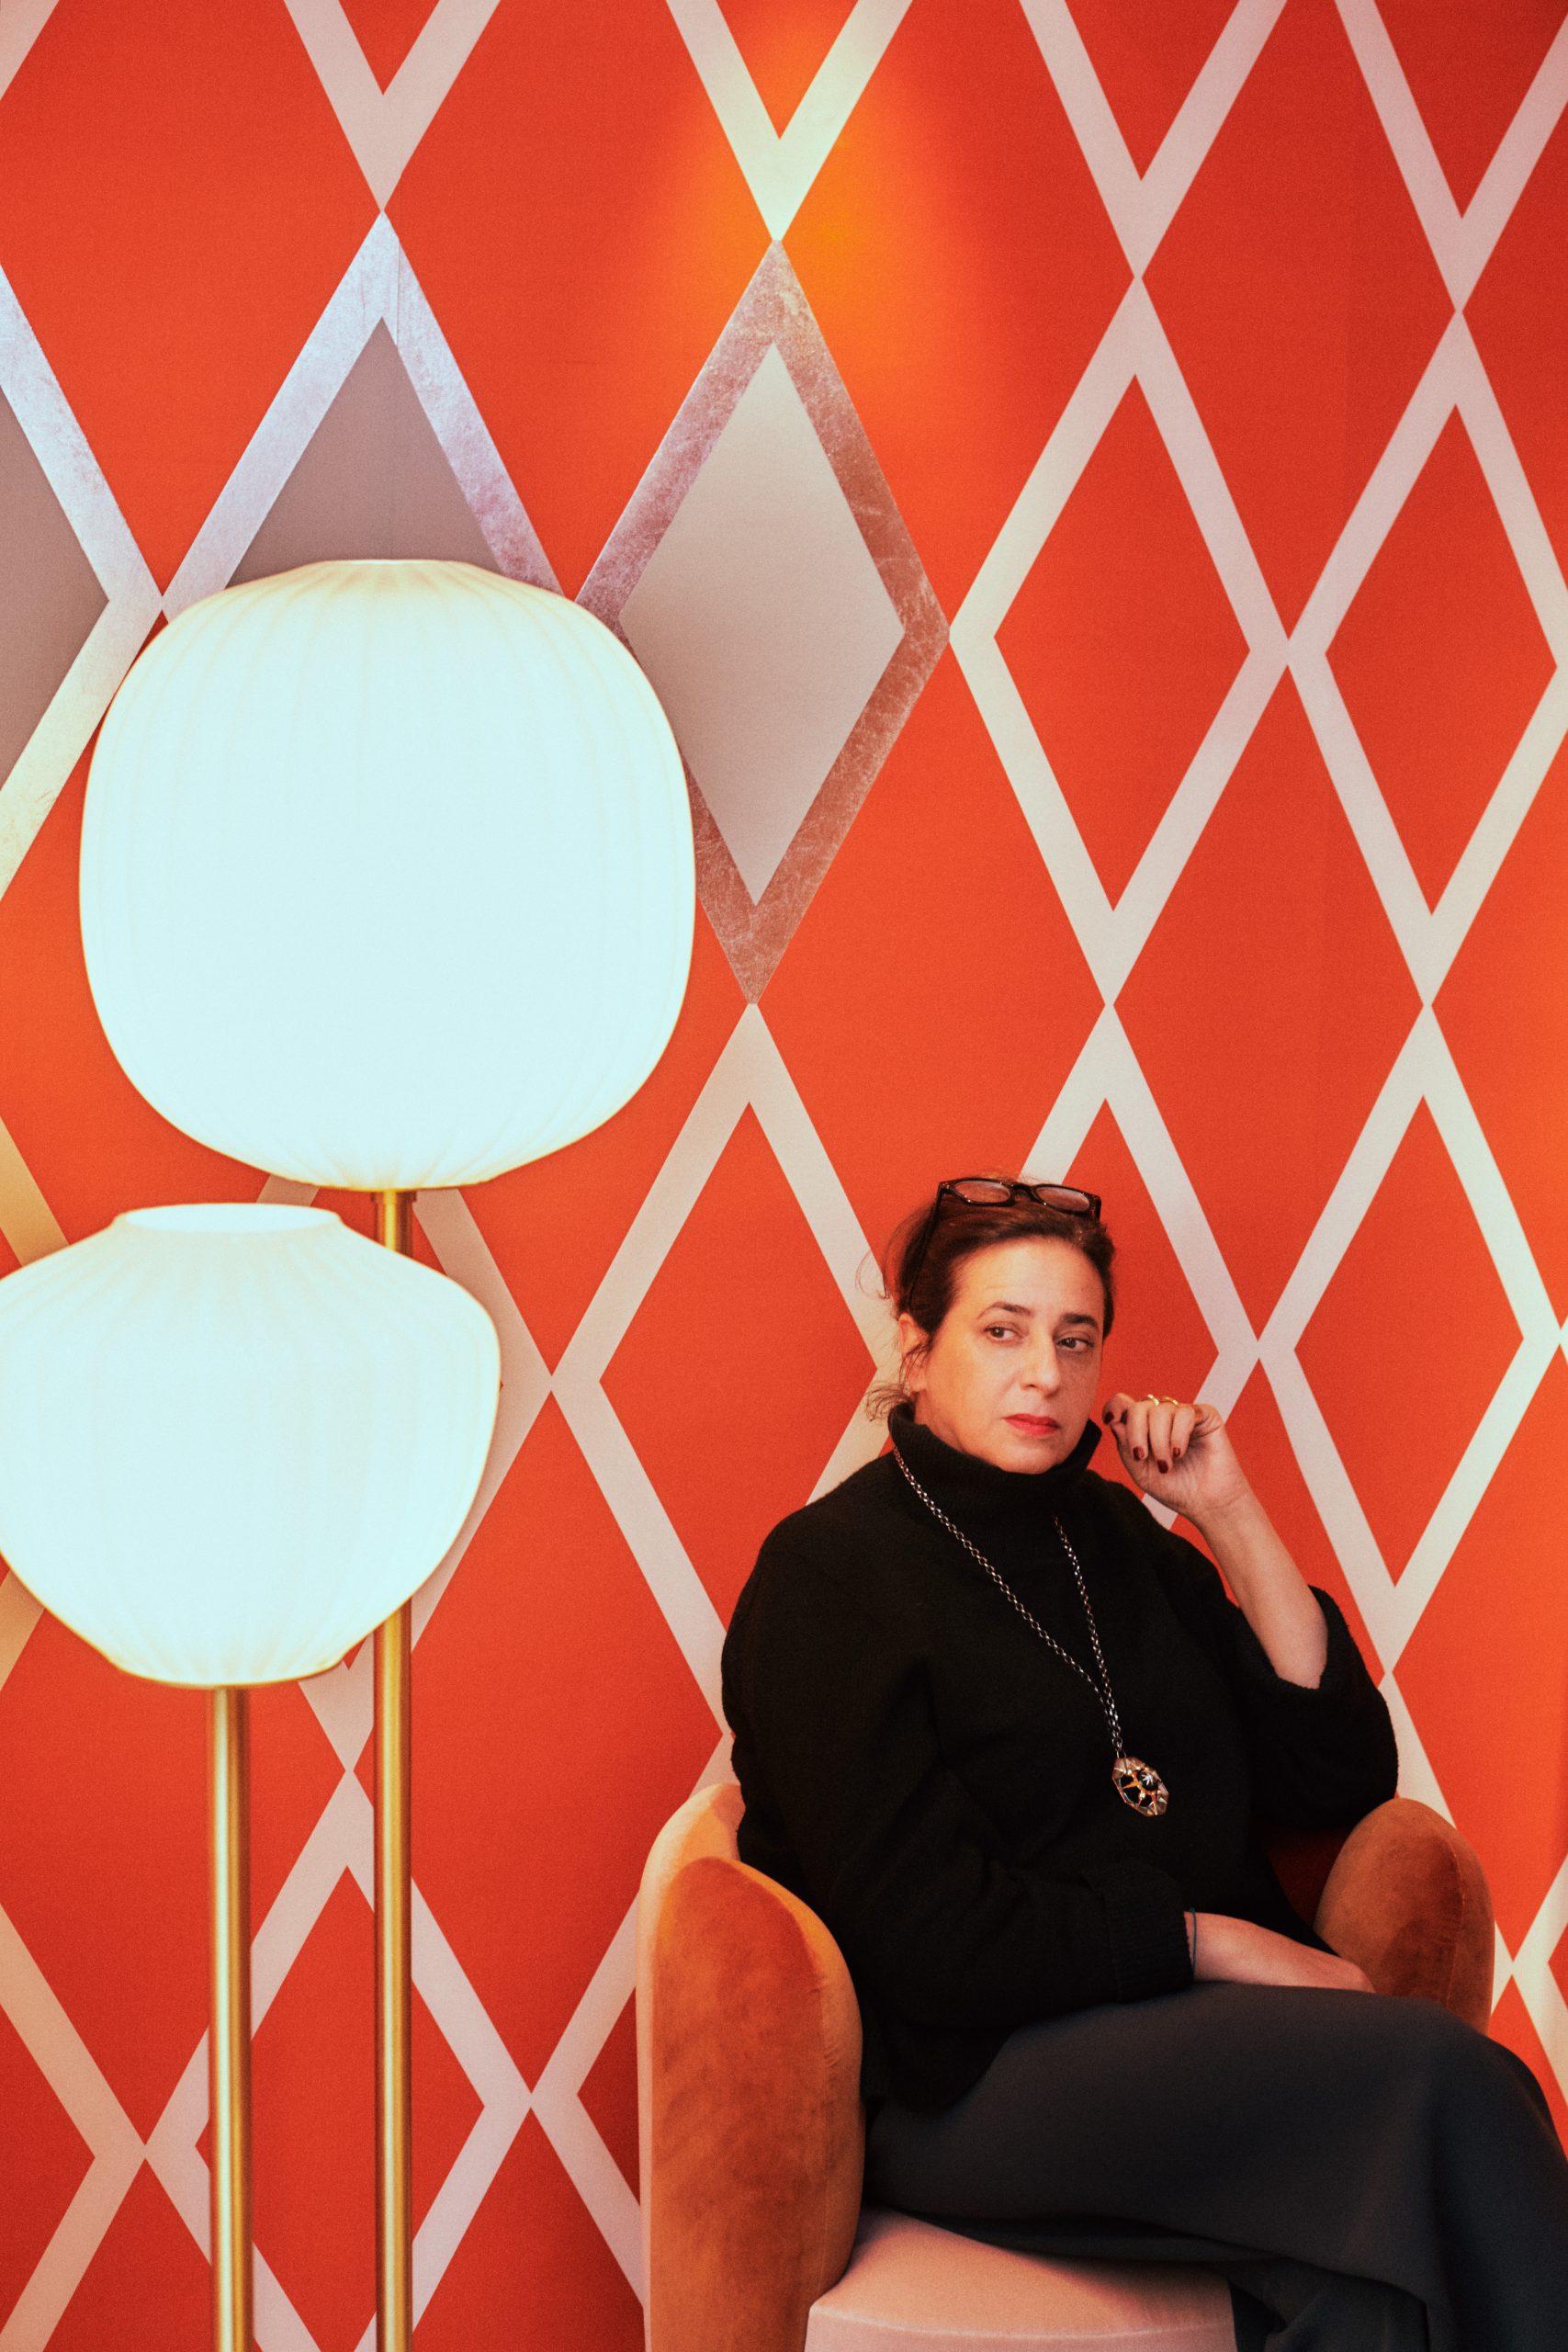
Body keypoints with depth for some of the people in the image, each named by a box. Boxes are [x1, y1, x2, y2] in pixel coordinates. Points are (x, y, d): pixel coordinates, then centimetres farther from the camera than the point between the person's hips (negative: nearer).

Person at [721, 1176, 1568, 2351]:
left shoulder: (1113, 1533, 15)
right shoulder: (831, 1572, -5)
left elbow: (1344, 1780, 9)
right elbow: (930, 1942, -13)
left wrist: (1230, 1517, 2)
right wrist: (1213, 1941, -12)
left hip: (1202, 2024, 6)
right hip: (965, 2085, -5)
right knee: (1445, 2071, -27)